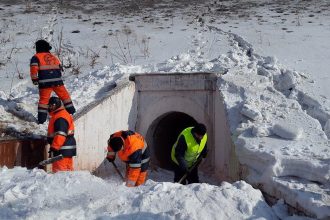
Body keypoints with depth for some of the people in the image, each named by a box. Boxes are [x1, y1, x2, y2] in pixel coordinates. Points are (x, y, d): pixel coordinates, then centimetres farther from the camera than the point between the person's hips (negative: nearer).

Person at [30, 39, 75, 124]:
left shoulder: (36, 57, 5)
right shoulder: (53, 57, 21)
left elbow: (34, 68, -9)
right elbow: (60, 68, 24)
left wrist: (35, 79, -4)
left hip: (45, 82, -3)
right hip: (57, 81, 3)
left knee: (44, 99, 5)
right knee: (65, 95, 17)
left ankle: (41, 118, 1)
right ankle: (71, 111, 21)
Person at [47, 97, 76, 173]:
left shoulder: (60, 118, -16)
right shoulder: (57, 115, 21)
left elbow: (61, 134, -25)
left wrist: (54, 147, -29)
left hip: (62, 149, -11)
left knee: (59, 170, -12)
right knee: (67, 170, 14)